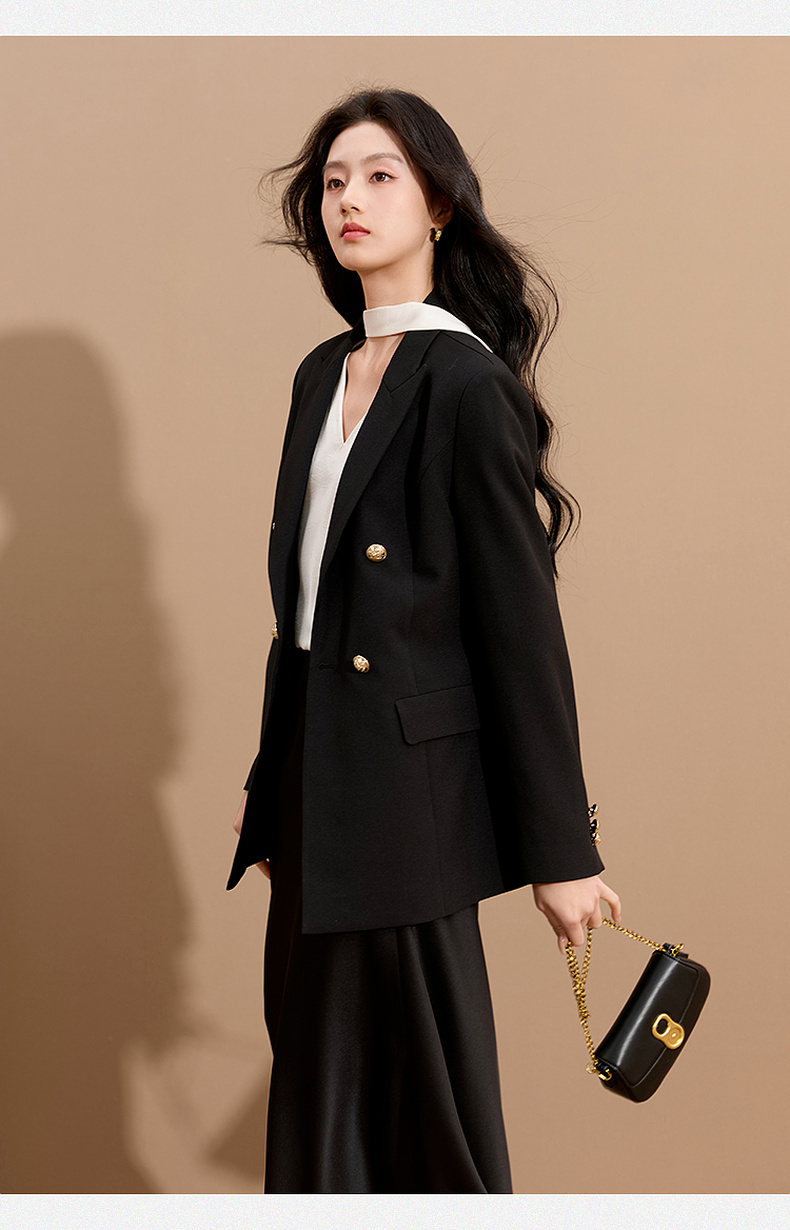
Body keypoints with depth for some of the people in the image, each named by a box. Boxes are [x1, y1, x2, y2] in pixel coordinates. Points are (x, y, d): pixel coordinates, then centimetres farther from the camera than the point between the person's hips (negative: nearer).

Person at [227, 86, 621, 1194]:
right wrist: (271, 781, 18)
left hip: (409, 780, -7)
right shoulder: (324, 373, 11)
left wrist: (559, 850, -12)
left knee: (418, 1093, 5)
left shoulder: (468, 384, -12)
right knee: (318, 1062, 15)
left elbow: (523, 622, -13)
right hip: (316, 773, 7)